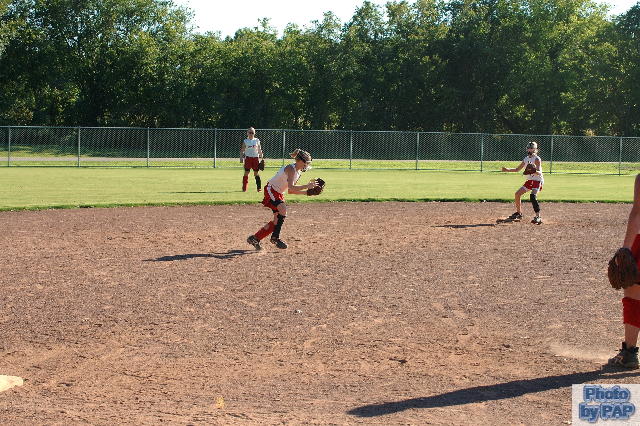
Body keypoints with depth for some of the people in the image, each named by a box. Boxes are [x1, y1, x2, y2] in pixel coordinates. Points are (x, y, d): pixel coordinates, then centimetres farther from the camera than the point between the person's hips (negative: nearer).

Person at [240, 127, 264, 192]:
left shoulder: (257, 140, 8)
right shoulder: (245, 141, 4)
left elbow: (259, 150, 11)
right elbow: (242, 150, 4)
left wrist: (261, 157, 7)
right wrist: (241, 158, -6)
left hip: (255, 158, 1)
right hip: (248, 158, -1)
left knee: (256, 173, 1)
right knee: (246, 173, -1)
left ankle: (259, 187, 4)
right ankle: (244, 188, 4)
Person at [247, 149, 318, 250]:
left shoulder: (298, 172, 7)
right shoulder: (291, 169, -22)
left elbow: (290, 191, 11)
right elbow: (291, 188, -34)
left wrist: (306, 192, 3)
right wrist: (307, 186, -32)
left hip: (279, 194, 10)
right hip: (271, 190, -10)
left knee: (277, 220, 2)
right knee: (283, 210, -30)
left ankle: (255, 238, 12)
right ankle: (275, 237, -20)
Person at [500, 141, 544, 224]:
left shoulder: (537, 159, -14)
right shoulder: (526, 159, 10)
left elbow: (539, 173, -25)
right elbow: (517, 169, 19)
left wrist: (535, 171, -47)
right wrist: (508, 170, 7)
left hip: (537, 181, -8)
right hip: (529, 180, 8)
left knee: (533, 196, -28)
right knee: (517, 194, 6)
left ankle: (538, 217, -29)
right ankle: (519, 213, 22)